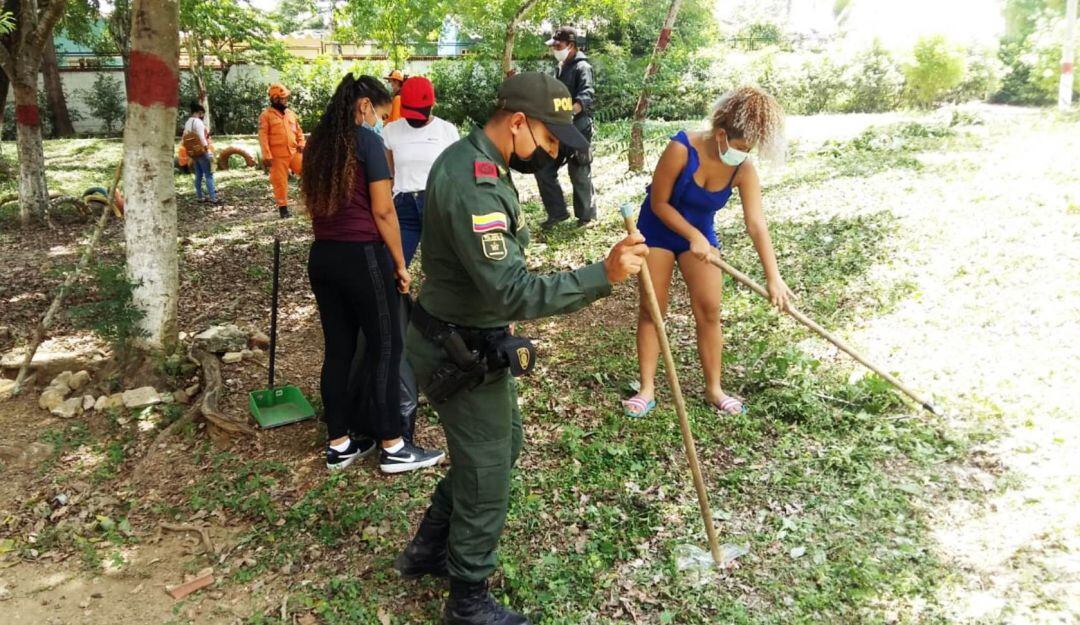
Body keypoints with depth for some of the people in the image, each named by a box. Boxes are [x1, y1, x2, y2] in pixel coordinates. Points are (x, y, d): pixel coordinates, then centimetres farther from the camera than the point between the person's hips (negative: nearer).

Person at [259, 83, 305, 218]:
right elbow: (263, 136, -7)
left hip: (294, 152, 4)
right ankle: (283, 207, 10)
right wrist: (267, 155, -15)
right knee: (280, 182, 1)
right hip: (278, 155, -4)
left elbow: (299, 131, 22)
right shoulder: (266, 115, -2)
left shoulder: (291, 114, 15)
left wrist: (301, 144, 2)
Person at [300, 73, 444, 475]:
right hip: (362, 256, -7)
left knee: (338, 349, 12)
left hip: (322, 256, 7)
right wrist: (400, 264, -5)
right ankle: (392, 447, 9)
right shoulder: (366, 140, -9)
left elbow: (314, 204, 15)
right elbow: (382, 211, -12)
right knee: (385, 349, 3)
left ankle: (339, 444, 20)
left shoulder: (319, 143, 12)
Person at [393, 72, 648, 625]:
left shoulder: (469, 160, 6)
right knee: (486, 479, 6)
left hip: (465, 341, 10)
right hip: (463, 356, -10)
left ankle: (427, 550, 41)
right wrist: (603, 275, -36)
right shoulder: (474, 183, -28)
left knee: (504, 444, 25)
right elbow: (511, 293, -34)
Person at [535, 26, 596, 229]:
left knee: (579, 175, 1)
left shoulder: (582, 67, -10)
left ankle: (586, 215, 16)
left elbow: (586, 97, -27)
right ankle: (557, 212, 15)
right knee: (543, 170, 5)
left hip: (577, 129, -8)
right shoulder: (560, 68, 16)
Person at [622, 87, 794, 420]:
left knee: (709, 310, -1)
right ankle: (647, 390, 6)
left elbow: (756, 225, -20)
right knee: (651, 309, -2)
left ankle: (714, 389, 12)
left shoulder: (744, 170, -18)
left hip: (701, 233, 3)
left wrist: (774, 277, -26)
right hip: (658, 230, -3)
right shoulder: (682, 149, -29)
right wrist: (693, 237, -24)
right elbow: (659, 203, -20)